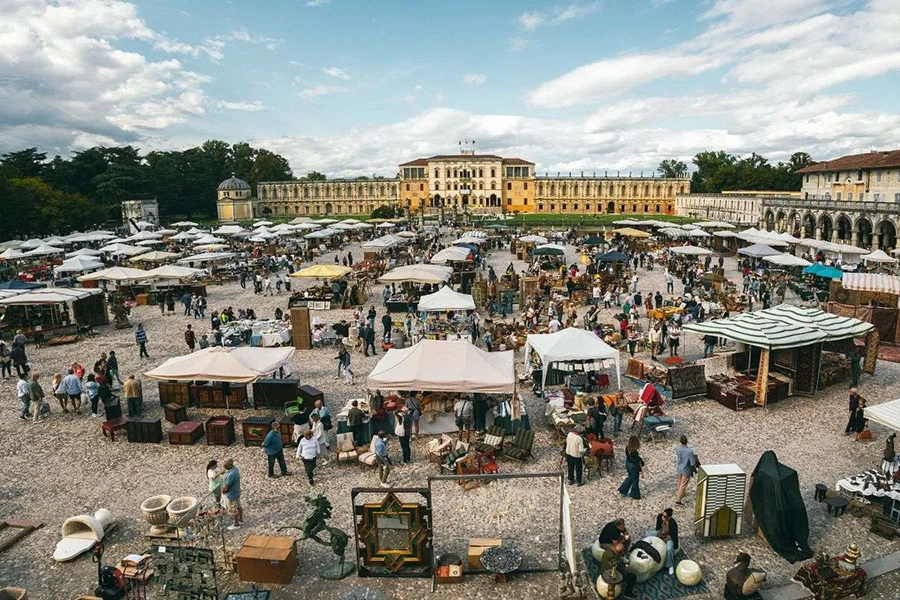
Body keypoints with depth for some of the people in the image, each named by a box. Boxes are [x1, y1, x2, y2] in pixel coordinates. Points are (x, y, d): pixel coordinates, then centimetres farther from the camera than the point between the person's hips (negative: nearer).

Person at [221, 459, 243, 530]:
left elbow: (225, 488, -26)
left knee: (233, 510, 12)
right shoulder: (234, 468, -9)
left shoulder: (231, 475, -38)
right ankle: (241, 519, 46)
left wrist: (222, 491, -8)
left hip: (231, 495, -9)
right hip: (236, 492, 9)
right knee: (238, 506, 26)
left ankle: (236, 525, 31)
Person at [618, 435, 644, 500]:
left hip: (627, 464, 7)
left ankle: (623, 490, 38)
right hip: (634, 467, -7)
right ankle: (635, 495, 35)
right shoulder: (634, 452, -33)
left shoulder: (627, 447, -12)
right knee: (635, 480, 17)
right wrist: (642, 472, -11)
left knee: (630, 477, 30)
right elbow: (638, 463, -23)